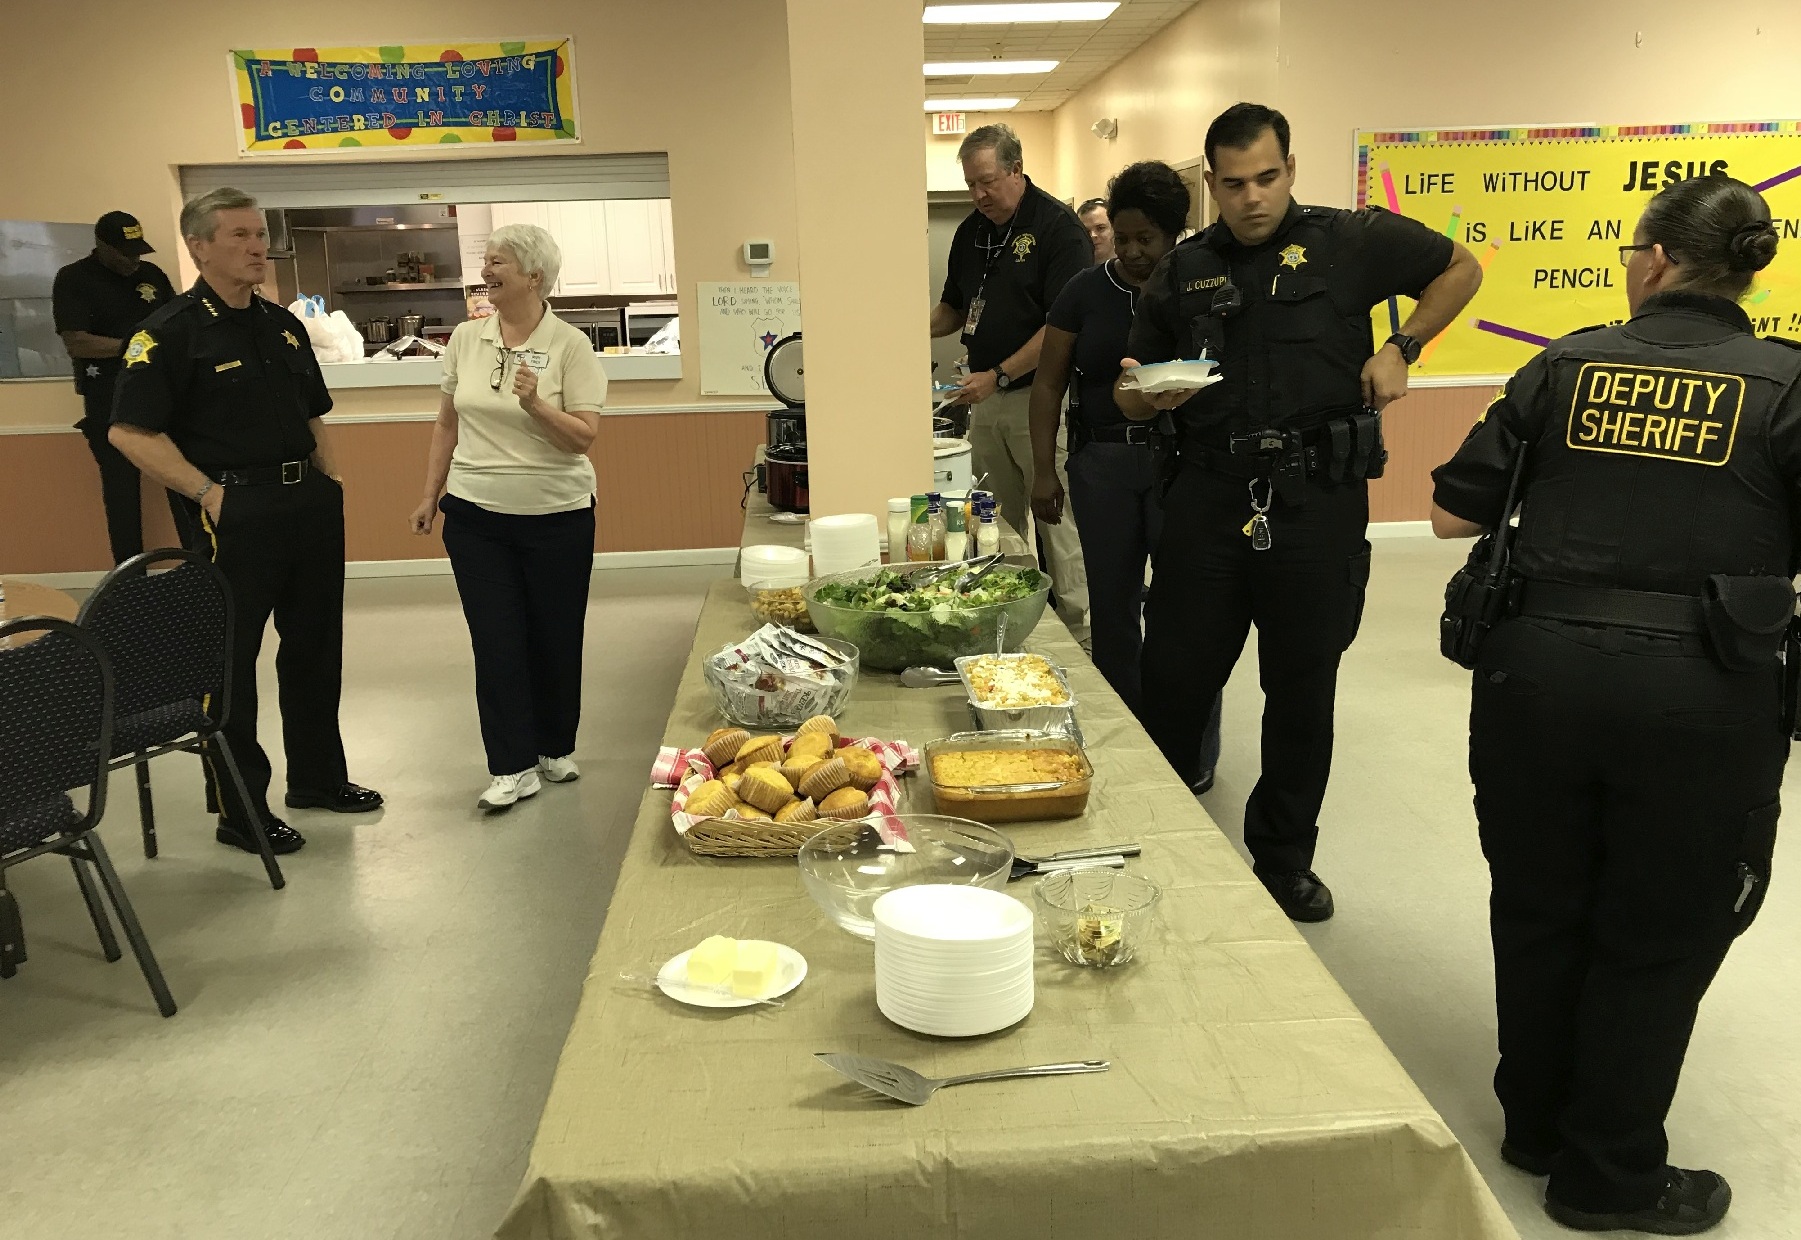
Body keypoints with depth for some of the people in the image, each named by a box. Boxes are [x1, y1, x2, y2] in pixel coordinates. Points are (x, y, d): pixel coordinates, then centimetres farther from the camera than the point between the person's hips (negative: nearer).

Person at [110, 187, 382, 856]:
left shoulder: (283, 325, 13)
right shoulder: (171, 331, -9)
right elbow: (130, 432, -13)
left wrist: (332, 482, 9)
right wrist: (207, 492, -17)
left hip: (309, 503, 8)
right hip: (234, 513, -7)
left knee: (316, 647, 16)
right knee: (229, 659, 2)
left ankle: (318, 777, 32)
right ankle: (238, 810, 13)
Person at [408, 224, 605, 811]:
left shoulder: (569, 345, -8)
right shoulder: (466, 338, 4)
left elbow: (584, 436, -12)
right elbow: (447, 422, 12)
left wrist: (535, 404, -27)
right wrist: (430, 494, 12)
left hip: (556, 515, -3)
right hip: (476, 514, 3)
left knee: (555, 637, 8)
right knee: (496, 641, 2)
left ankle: (556, 748, 27)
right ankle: (513, 767, 9)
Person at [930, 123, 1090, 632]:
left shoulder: (1057, 226, -9)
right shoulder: (971, 231, 13)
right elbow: (954, 309, 23)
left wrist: (999, 376, -16)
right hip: (985, 398, 7)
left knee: (1056, 522, -5)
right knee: (997, 524, 11)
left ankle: (1081, 634, 3)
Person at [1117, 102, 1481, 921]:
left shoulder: (1349, 241, 3)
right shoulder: (1182, 271, 9)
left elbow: (1460, 270, 15)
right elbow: (1129, 398, 13)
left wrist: (1402, 348, 2)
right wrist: (1146, 395, -10)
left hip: (1316, 496, -1)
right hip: (1207, 494, 2)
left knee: (1303, 689, 8)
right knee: (1173, 677, 3)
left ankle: (1284, 860, 26)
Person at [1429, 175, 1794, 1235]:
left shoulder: (1569, 365, 3)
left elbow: (1454, 514, 5)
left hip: (1540, 664, 2)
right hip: (1700, 693, -2)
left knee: (1538, 910, 19)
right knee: (1658, 939, 14)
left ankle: (1537, 1125, 38)